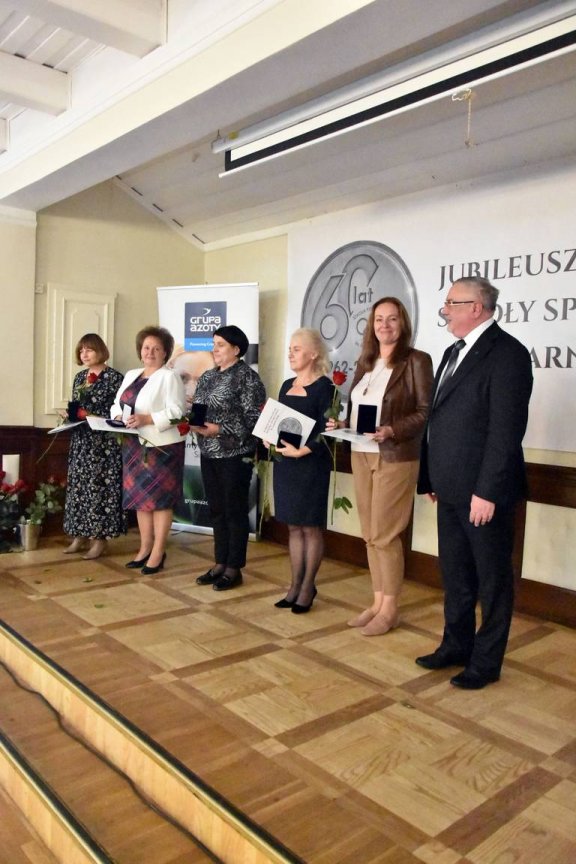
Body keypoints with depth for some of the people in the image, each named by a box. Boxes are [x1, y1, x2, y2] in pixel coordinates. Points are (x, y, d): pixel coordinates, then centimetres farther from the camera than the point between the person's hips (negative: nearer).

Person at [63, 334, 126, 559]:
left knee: (99, 486, -5)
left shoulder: (113, 377, -7)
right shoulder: (79, 377, 13)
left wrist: (91, 416, -16)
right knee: (78, 486, 8)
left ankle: (100, 538, 4)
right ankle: (80, 536, 17)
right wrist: (70, 415, -1)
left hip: (104, 442, -7)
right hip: (81, 441, 7)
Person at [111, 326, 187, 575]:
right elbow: (117, 404, 18)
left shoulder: (169, 377, -6)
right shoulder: (131, 375, 16)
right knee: (140, 496, 11)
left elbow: (176, 412, -15)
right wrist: (118, 417, -4)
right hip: (134, 445, 7)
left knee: (159, 497, -3)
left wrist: (146, 419, -24)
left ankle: (158, 553, 4)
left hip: (161, 446, -7)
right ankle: (145, 548, 21)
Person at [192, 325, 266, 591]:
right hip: (209, 453, 7)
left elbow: (253, 418, -15)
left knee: (235, 511, 2)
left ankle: (234, 569, 12)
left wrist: (220, 429, -19)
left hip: (235, 454, -7)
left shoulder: (247, 377, -9)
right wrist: (194, 423, -4)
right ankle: (220, 563, 24)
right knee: (216, 510, 13)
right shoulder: (207, 377, 14)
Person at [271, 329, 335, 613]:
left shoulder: (323, 387, -9)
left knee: (311, 527, 4)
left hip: (310, 464, -7)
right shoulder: (287, 385, 13)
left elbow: (325, 430, -15)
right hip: (284, 463, 7)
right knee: (293, 526, 12)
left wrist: (301, 451, -24)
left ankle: (308, 586, 15)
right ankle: (295, 584, 21)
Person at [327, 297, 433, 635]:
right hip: (361, 456, 7)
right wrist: (342, 424, -1)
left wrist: (392, 431, -23)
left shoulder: (417, 360, -7)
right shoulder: (365, 362, 12)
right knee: (370, 535, 11)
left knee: (385, 535, -1)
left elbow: (426, 411, -12)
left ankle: (390, 608, 15)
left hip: (395, 458, -7)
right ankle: (377, 602, 23)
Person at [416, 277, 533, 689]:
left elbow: (507, 430, -20)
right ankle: (456, 646, 35)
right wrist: (433, 478, 14)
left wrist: (487, 492, -21)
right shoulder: (454, 352, 13)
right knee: (455, 574, 19)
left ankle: (486, 662, 23)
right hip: (452, 489, 9)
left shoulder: (506, 353, -14)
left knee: (492, 579, 8)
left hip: (483, 491, -8)